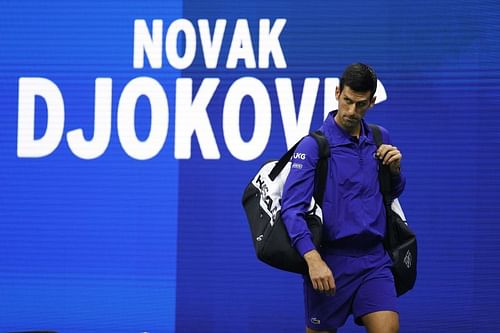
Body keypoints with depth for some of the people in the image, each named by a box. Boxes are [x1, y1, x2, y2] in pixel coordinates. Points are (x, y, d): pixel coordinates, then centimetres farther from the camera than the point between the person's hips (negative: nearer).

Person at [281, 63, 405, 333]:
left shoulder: (380, 140, 9)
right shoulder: (313, 145, -8)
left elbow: (394, 192, 25)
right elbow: (292, 209, -15)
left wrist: (395, 169, 1)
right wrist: (313, 259, -29)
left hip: (374, 259, 4)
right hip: (329, 262, -4)